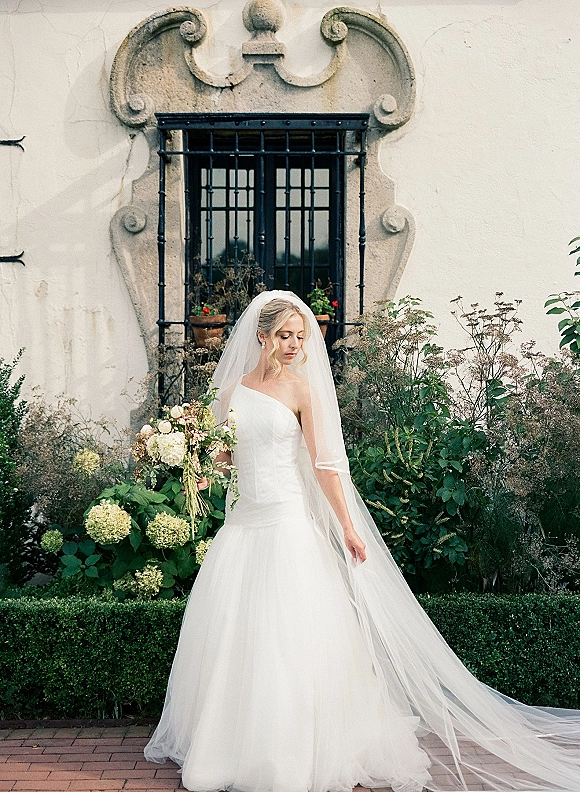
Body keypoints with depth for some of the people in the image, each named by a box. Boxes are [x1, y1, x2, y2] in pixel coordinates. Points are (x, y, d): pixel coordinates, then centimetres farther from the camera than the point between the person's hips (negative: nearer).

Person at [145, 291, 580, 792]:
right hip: (241, 523, 4)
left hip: (288, 523, -4)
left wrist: (347, 527, -12)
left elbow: (324, 464, -7)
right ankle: (229, 748, 24)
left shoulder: (300, 387, -4)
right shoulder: (232, 384, 7)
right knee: (231, 635, 8)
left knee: (289, 639, -3)